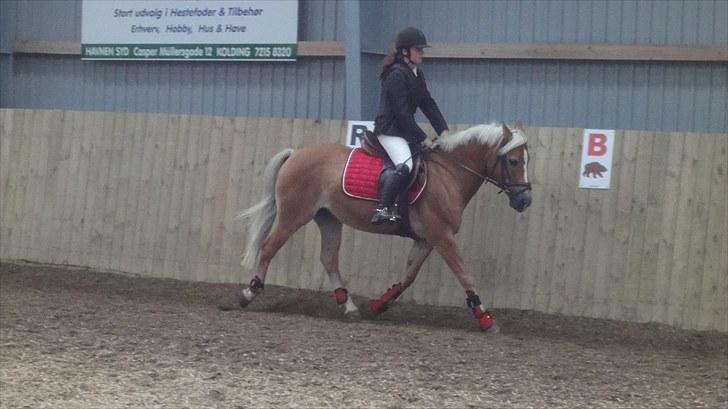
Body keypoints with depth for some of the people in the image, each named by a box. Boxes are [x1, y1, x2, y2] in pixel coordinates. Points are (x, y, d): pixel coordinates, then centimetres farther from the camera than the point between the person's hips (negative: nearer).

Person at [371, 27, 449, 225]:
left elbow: (428, 104, 9)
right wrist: (422, 138, -17)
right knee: (405, 165, -29)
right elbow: (401, 113, -19)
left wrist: (443, 130, -2)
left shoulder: (417, 74, 12)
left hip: (405, 129, 10)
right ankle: (383, 208, -29)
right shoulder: (396, 75, -17)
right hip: (389, 129, -10)